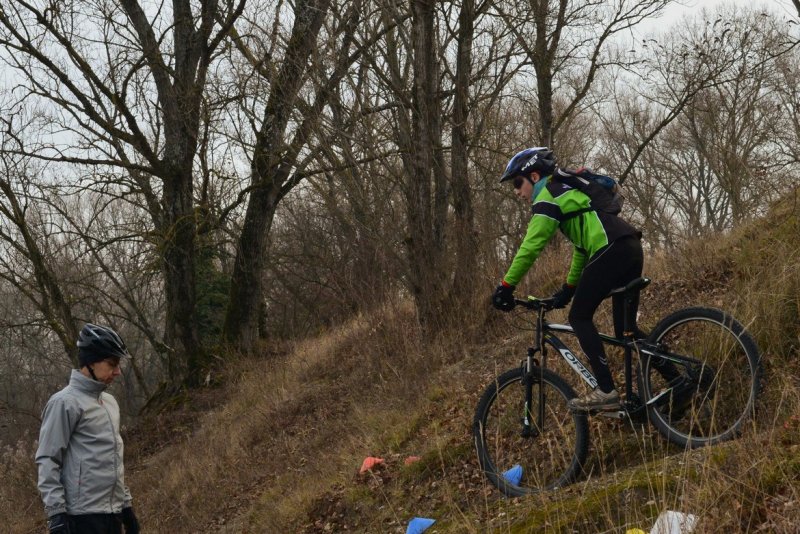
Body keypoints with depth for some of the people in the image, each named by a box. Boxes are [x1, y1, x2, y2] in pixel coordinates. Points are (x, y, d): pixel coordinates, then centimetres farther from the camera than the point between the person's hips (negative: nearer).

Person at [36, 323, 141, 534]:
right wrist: (56, 514, -18)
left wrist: (126, 504, 22)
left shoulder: (109, 402, 17)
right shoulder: (65, 403, -10)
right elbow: (47, 461, -13)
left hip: (112, 514, 9)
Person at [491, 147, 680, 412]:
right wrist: (569, 288, 34)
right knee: (625, 328, 13)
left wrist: (506, 286, -7)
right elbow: (583, 243, 33)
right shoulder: (567, 192, 29)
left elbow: (530, 246, -9)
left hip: (611, 250, -9)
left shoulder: (548, 196, 0)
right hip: (631, 248, 9)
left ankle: (606, 391, -8)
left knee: (579, 317, 0)